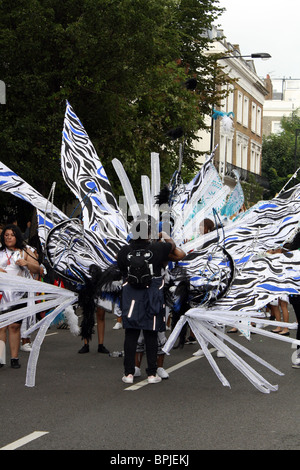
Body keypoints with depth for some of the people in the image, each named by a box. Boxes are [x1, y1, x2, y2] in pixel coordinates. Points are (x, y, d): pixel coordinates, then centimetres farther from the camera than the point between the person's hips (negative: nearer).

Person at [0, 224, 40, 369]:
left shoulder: (24, 252, 14)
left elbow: (37, 270, 8)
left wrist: (27, 263, -11)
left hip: (18, 294, 0)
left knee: (15, 326, -2)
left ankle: (14, 358, 3)